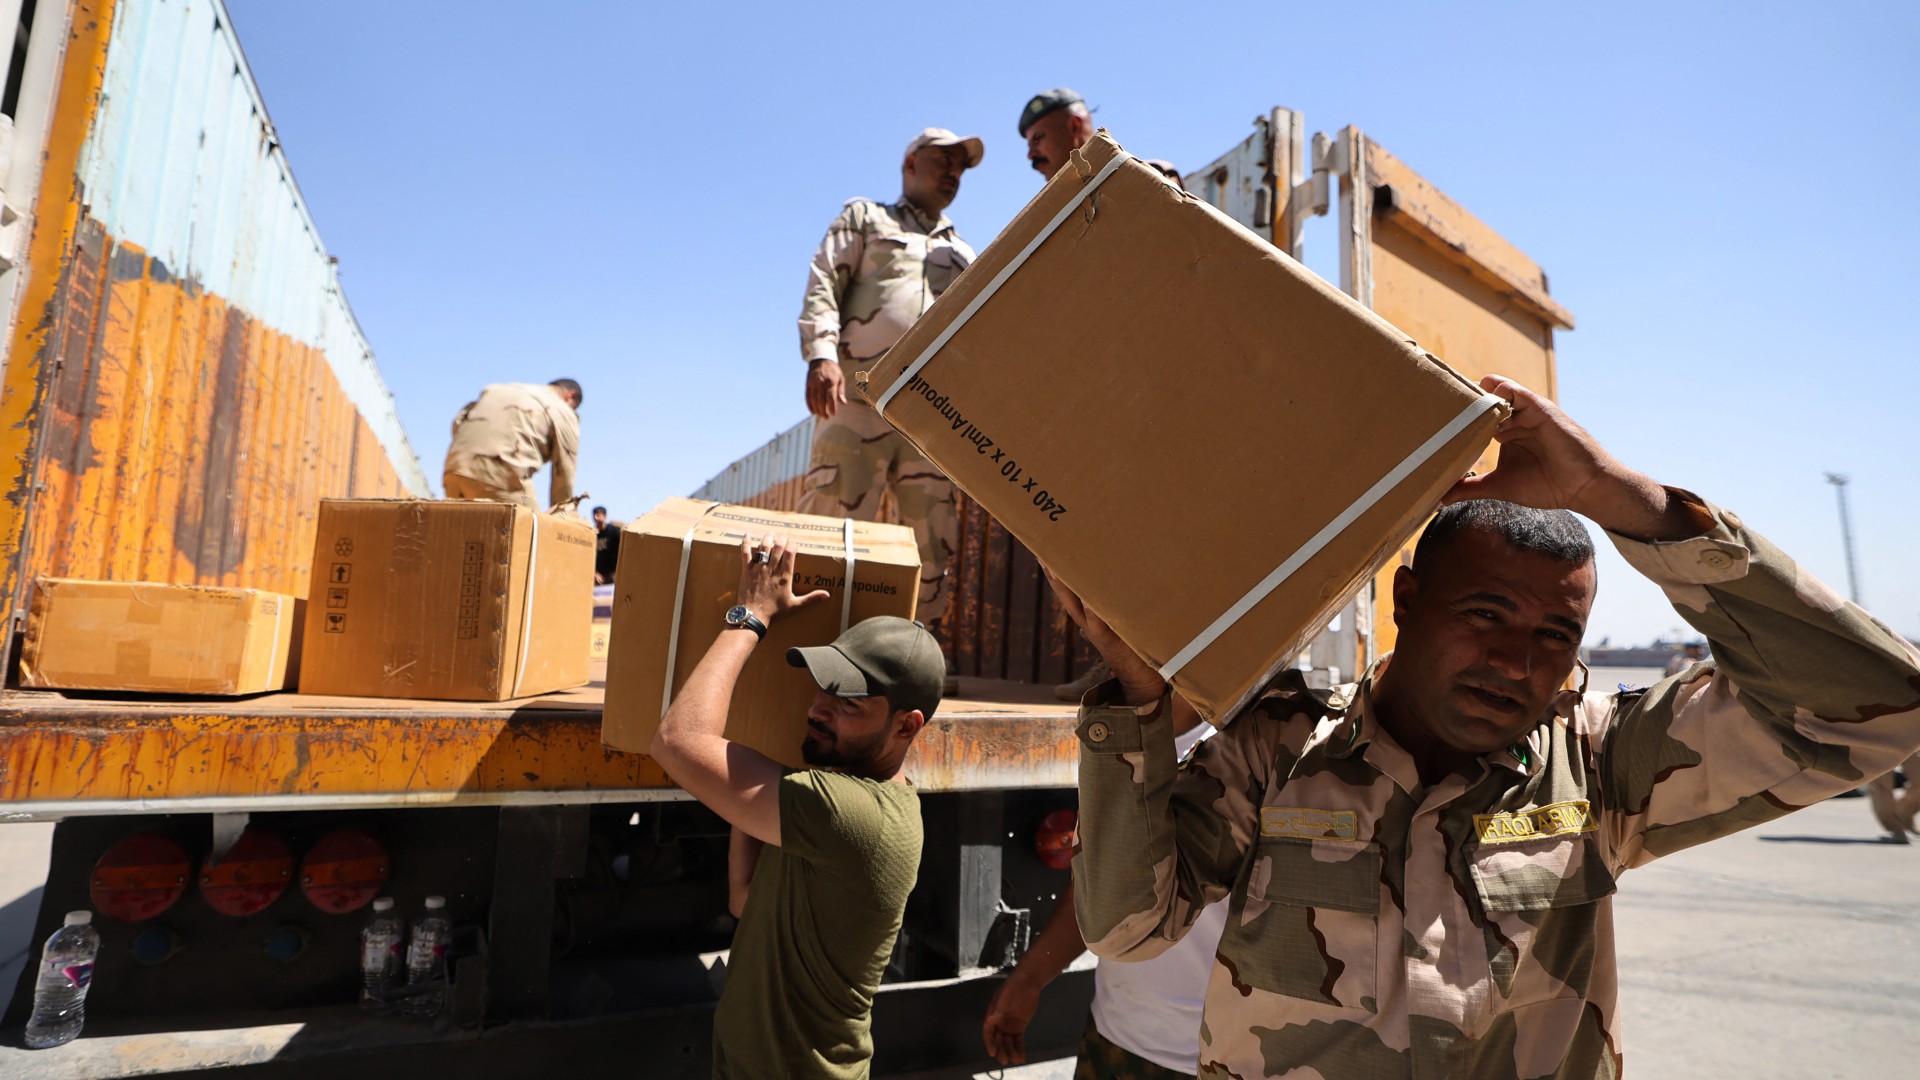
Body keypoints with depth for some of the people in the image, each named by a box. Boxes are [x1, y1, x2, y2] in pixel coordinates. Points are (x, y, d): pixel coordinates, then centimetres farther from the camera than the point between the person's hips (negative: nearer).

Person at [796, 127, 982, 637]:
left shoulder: (965, 257, 31)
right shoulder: (865, 218, 19)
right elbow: (822, 288, 4)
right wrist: (821, 355, -13)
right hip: (860, 395, -4)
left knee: (934, 541, -1)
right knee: (832, 517, -12)